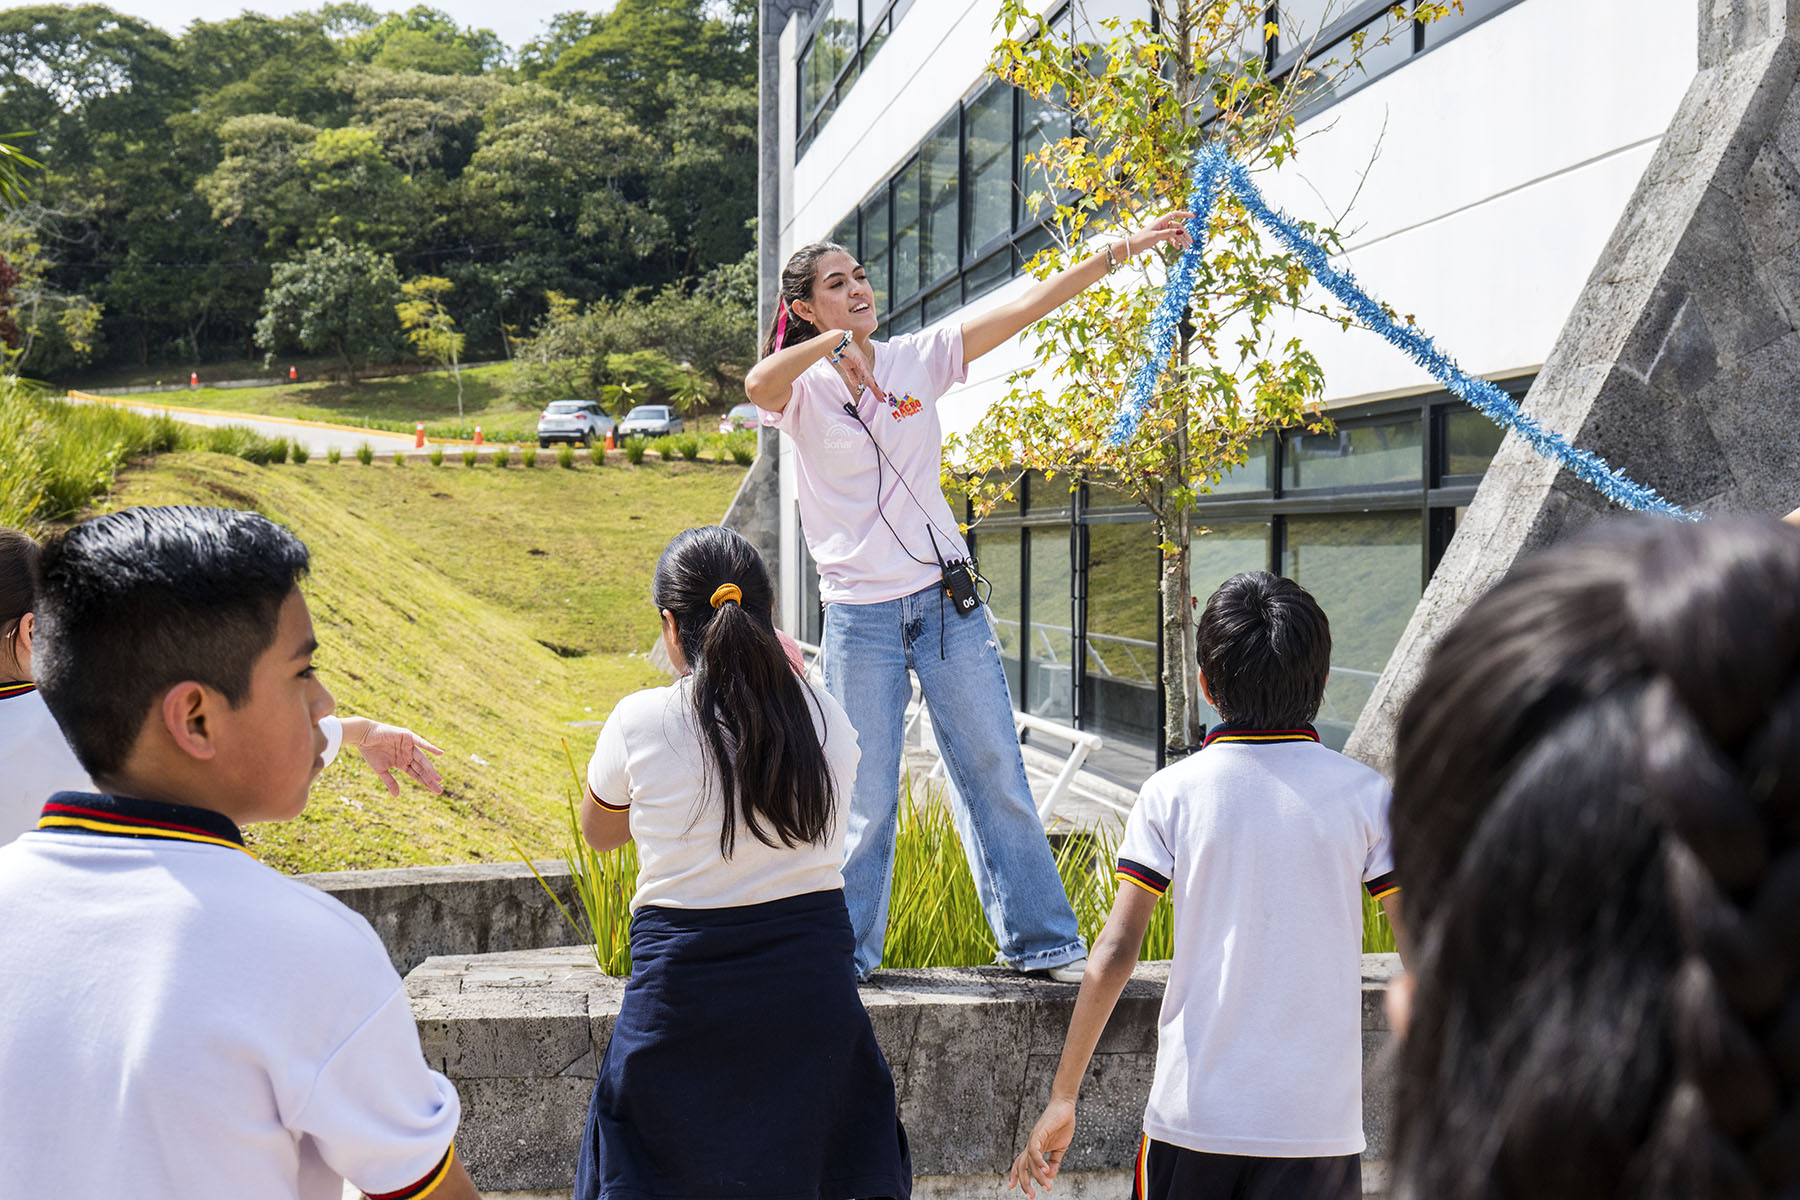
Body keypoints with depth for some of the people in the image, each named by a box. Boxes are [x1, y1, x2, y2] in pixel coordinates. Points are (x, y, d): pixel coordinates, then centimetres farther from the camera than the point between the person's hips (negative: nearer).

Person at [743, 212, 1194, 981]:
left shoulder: (918, 359, 4)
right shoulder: (800, 389, -3)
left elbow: (1024, 307, 0)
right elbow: (758, 385, -28)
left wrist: (1118, 252, -5)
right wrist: (835, 341, -41)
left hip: (946, 600, 3)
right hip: (859, 617, -3)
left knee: (996, 773, 8)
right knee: (864, 798, 4)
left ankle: (1040, 941, 19)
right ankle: (845, 955, 21)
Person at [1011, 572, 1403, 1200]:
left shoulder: (1171, 793, -3)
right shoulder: (1364, 794, -2)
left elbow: (1114, 955, -6)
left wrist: (1062, 1097, 1)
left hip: (1194, 1108, 0)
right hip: (1319, 1120, 0)